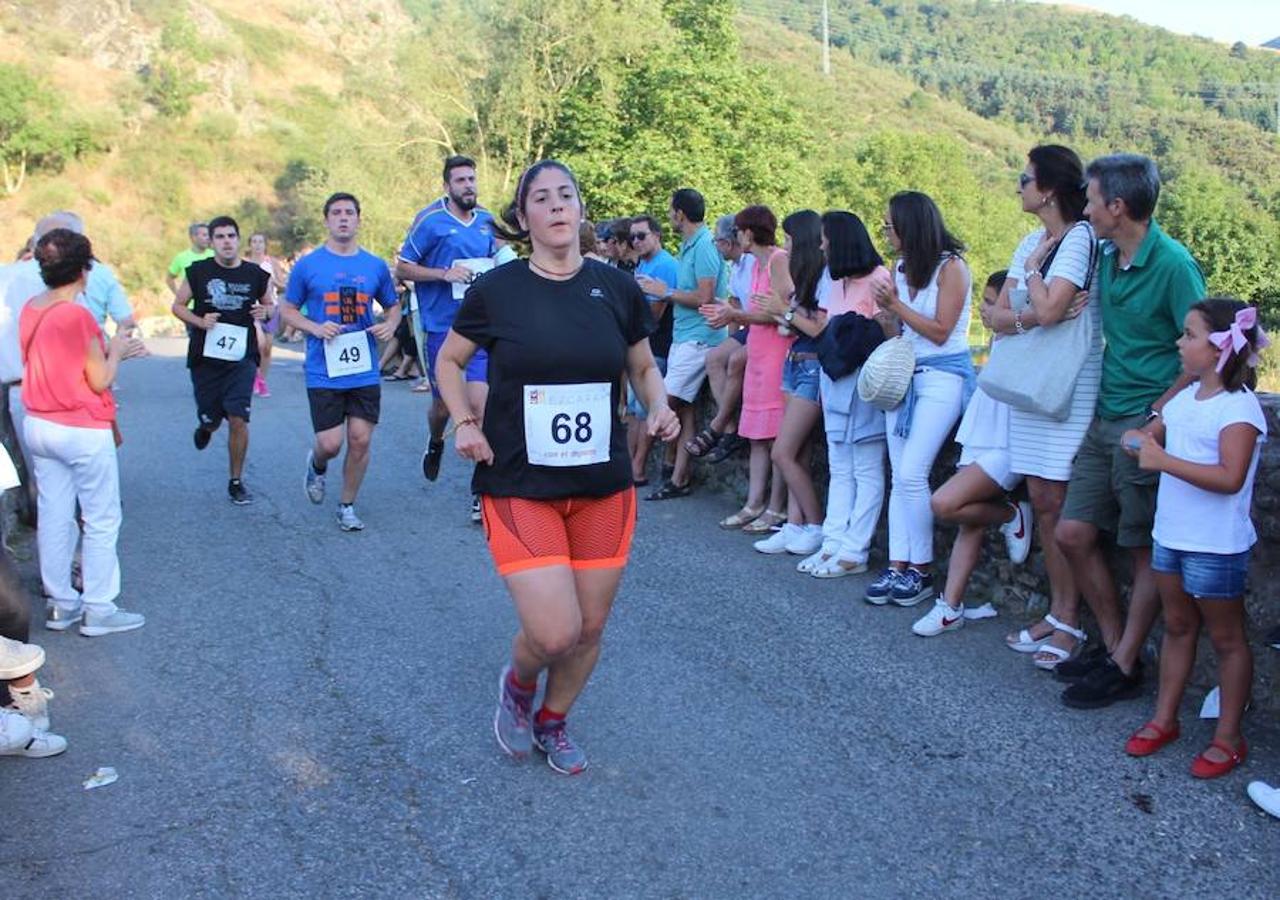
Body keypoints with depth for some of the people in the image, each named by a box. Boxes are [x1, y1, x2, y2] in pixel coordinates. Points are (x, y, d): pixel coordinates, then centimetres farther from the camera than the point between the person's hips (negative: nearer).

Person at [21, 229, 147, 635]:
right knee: (102, 520, 3)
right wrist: (115, 350, 3)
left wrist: (111, 350, 13)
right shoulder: (78, 315, -18)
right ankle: (98, 609, 8)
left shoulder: (30, 310, 4)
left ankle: (60, 602, 21)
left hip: (38, 426, 8)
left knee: (53, 515, 13)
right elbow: (100, 381, -13)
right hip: (83, 432, -8)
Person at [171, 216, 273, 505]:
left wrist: (265, 311, -8)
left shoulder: (256, 275, 2)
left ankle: (236, 482, 7)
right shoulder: (197, 271, 0)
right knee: (211, 420, 9)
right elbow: (177, 305, 8)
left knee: (238, 420, -9)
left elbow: (270, 304, 16)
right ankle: (206, 427, 50)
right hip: (205, 357, 1)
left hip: (242, 358, -1)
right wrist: (199, 321, -12)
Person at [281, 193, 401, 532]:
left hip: (365, 371, 2)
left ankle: (347, 506, 20)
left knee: (360, 440, 1)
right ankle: (316, 466, 32)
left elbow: (393, 306, 18)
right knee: (330, 444, -5)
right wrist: (315, 328, -12)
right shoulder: (307, 265, 0)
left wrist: (390, 324, -5)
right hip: (323, 372, -2)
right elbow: (287, 310, 6)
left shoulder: (376, 266, 6)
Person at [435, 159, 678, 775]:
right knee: (554, 633, -13)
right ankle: (517, 682, 25)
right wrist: (464, 421, -5)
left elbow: (644, 365, 17)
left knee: (590, 629, 11)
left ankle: (553, 722, 40)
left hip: (604, 488, 3)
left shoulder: (616, 287, 1)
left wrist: (659, 407, -3)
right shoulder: (496, 290, -5)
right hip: (519, 487, -3)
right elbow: (448, 361, 11)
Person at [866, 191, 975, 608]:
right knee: (899, 477, 3)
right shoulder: (901, 267, 11)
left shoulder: (950, 266, -9)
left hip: (941, 375, -7)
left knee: (912, 474, -14)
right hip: (903, 373, 7)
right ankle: (898, 565, 6)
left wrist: (896, 305, -11)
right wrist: (886, 310, -4)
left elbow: (940, 331, -12)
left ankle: (921, 570, -2)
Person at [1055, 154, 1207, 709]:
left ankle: (1124, 667, 15)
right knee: (1073, 534, 8)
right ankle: (1113, 643, 23)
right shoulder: (1107, 255, 8)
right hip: (1105, 419, 8)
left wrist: (1157, 414, -16)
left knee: (1146, 552, 5)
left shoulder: (1173, 264, -15)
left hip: (1145, 426, -8)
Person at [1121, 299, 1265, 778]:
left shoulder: (1238, 407, -18)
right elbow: (1156, 433, 21)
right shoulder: (1185, 398, 6)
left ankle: (1228, 738, 17)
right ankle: (1164, 720, 28)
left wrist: (1164, 461, -31)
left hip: (1215, 546, -8)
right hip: (1171, 535, 8)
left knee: (1226, 638, 6)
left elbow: (1230, 478, -29)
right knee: (1177, 627, 17)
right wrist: (1138, 440, -2)